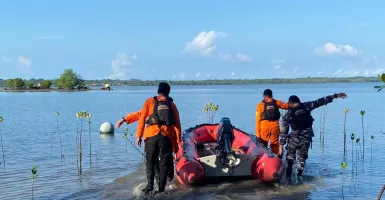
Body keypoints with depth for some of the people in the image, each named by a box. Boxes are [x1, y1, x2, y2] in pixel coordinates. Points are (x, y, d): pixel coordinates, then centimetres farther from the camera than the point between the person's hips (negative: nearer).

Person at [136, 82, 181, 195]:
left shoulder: (149, 101, 10)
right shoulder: (172, 105, 14)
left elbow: (142, 119, 4)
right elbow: (177, 124, 10)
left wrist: (139, 136, 8)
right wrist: (178, 141, 13)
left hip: (151, 135, -1)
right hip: (166, 137, 1)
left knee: (150, 161, 11)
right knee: (164, 163, 8)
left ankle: (150, 185, -2)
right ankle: (161, 188, 4)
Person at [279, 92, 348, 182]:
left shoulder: (287, 116, 0)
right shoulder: (306, 106, 1)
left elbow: (284, 132, -1)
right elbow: (320, 102, 5)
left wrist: (281, 145, 2)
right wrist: (335, 96, 10)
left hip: (294, 138, -2)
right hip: (307, 138, 2)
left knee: (289, 157, 15)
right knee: (301, 158, 17)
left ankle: (288, 177, 8)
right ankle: (299, 176, 17)